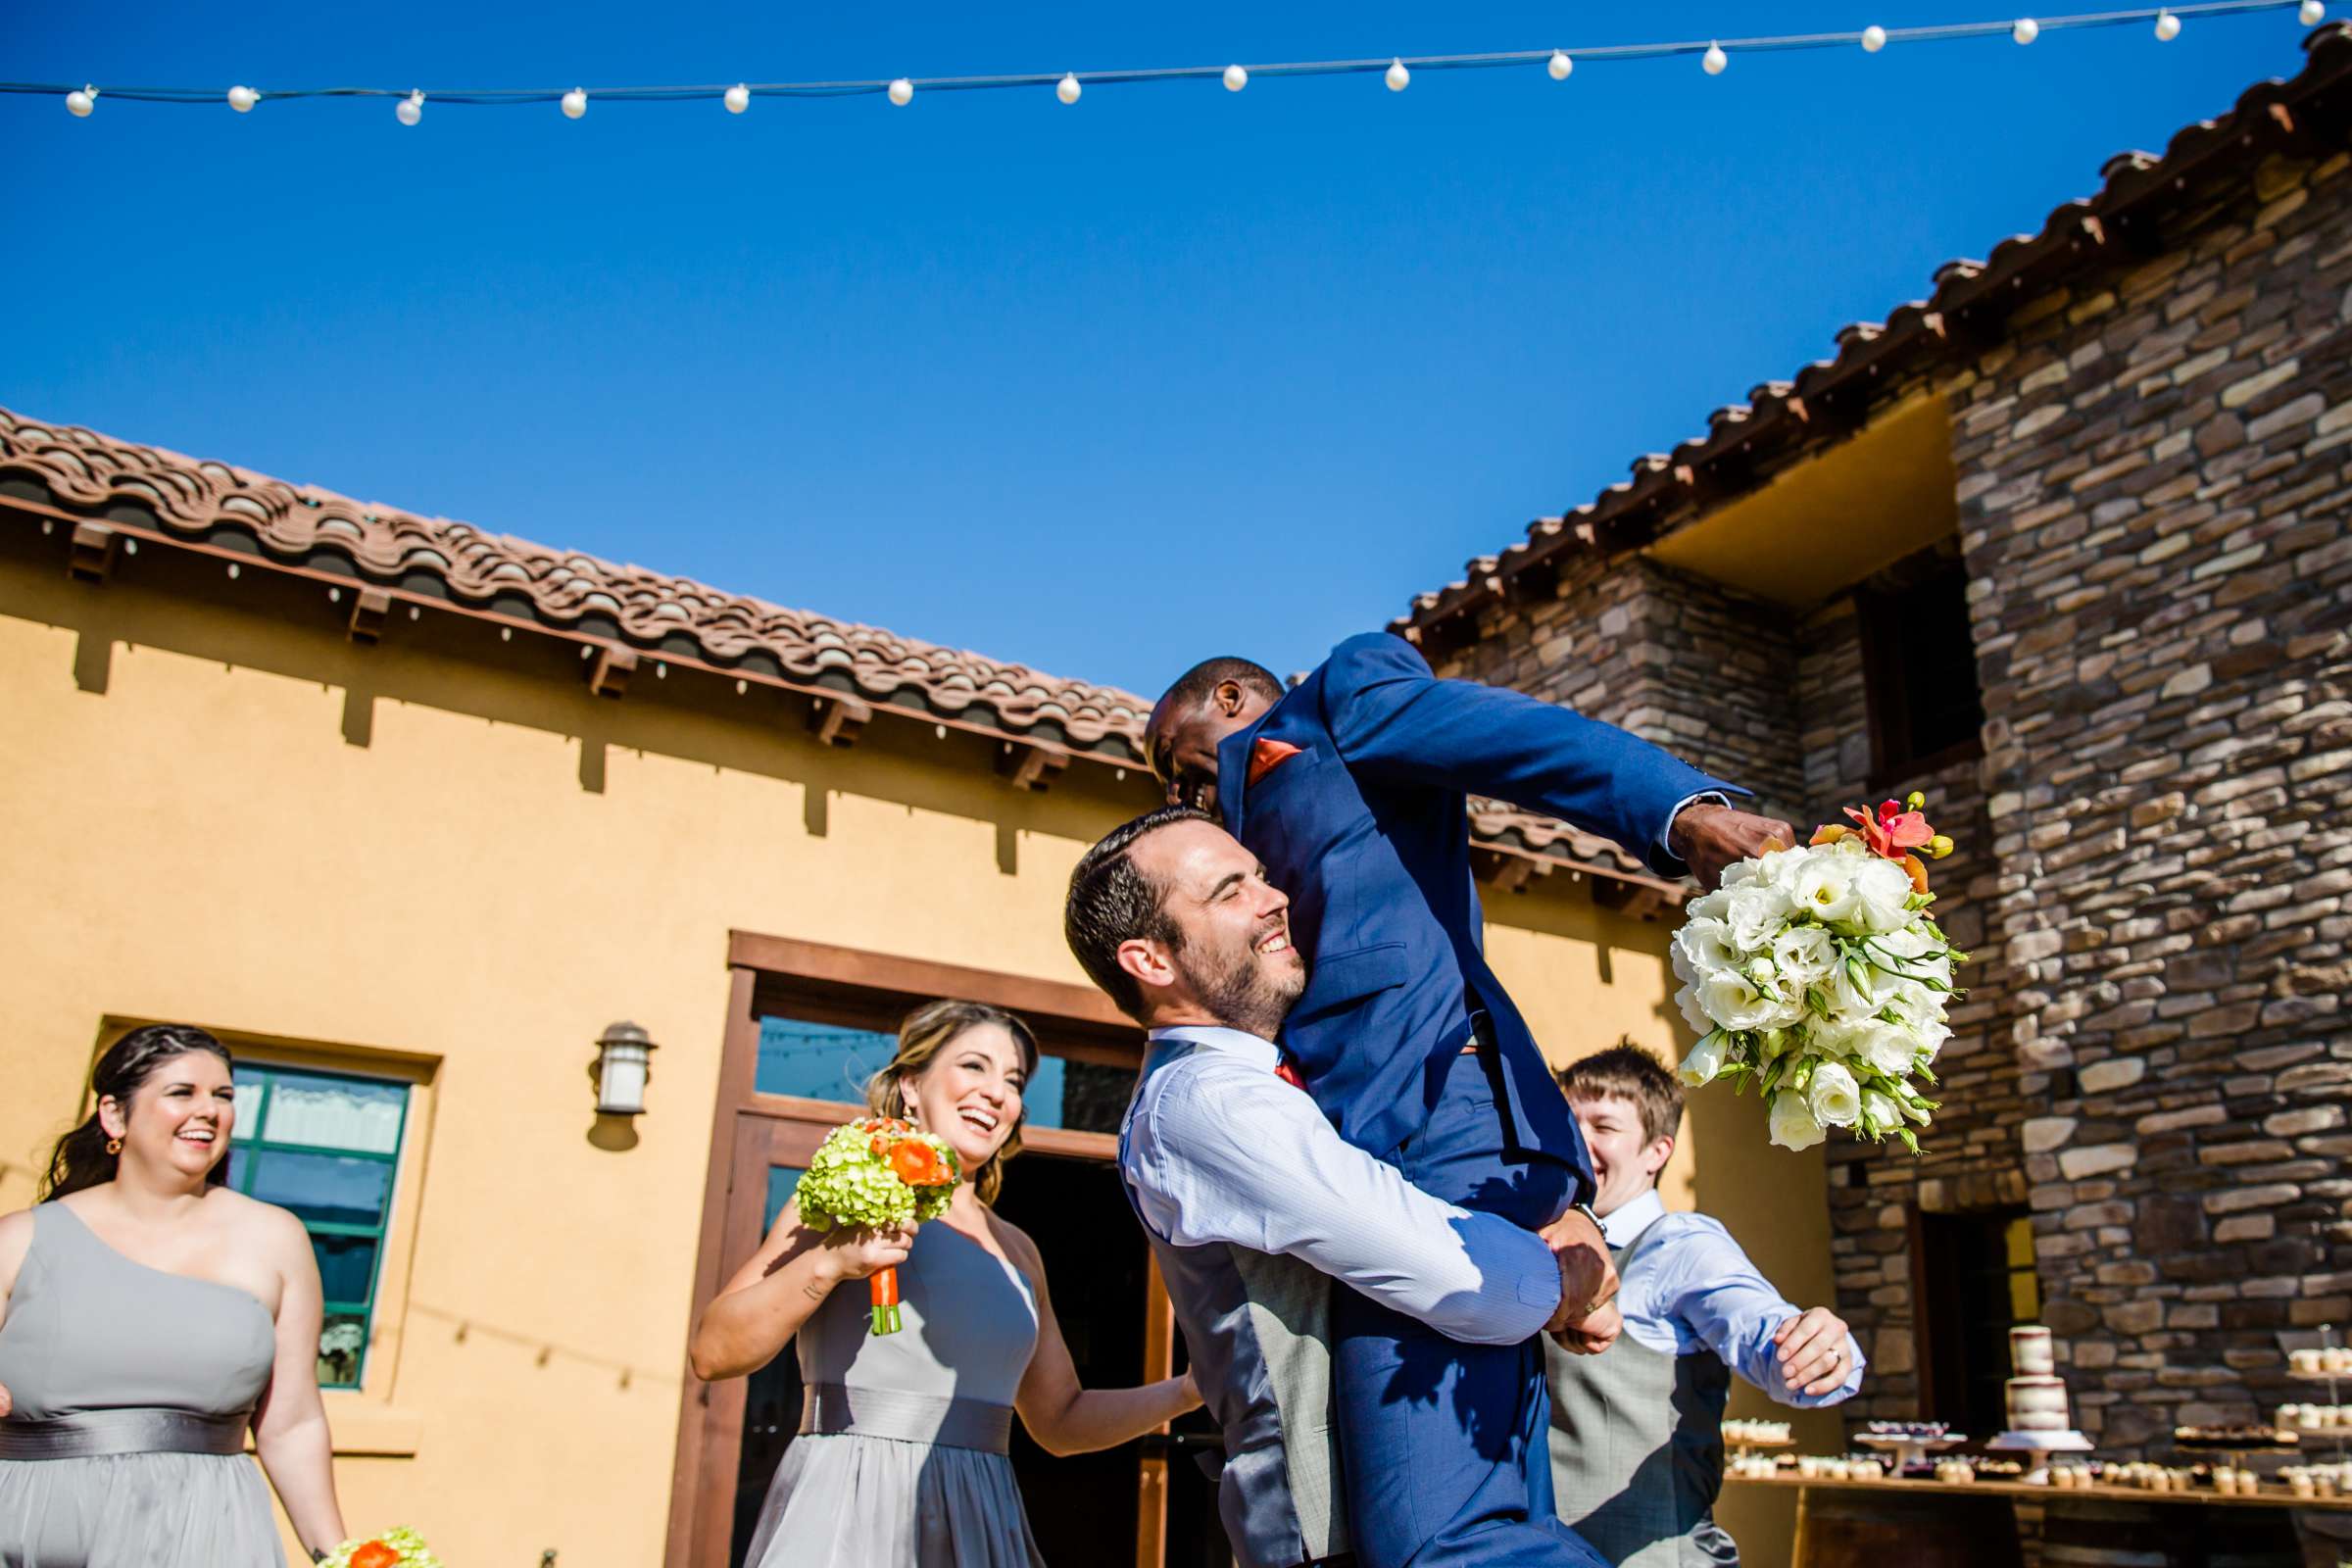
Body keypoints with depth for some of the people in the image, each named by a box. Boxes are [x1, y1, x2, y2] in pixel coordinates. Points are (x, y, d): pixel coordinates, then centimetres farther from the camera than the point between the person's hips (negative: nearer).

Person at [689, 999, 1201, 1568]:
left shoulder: (1017, 1251, 14)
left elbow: (1061, 1422, 19)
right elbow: (713, 1352, -7)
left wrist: (1188, 1391, 8)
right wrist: (828, 1264, -19)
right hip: (847, 1514, -5)